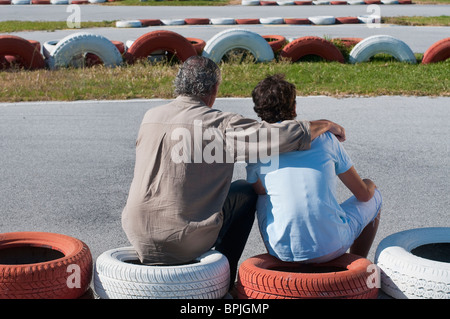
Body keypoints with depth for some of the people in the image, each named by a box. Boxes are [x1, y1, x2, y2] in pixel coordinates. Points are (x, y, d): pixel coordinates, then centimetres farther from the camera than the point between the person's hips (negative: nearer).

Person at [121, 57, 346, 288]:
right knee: (245, 192, 20)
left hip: (138, 236, 5)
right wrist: (325, 125, 1)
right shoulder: (221, 124, -11)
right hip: (186, 242, -5)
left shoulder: (150, 117, 6)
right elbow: (283, 137, -18)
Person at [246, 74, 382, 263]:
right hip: (331, 247, -1)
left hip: (281, 250, 2)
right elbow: (363, 194, 8)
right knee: (373, 194, 26)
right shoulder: (324, 138, 1)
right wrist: (369, 186, 32)